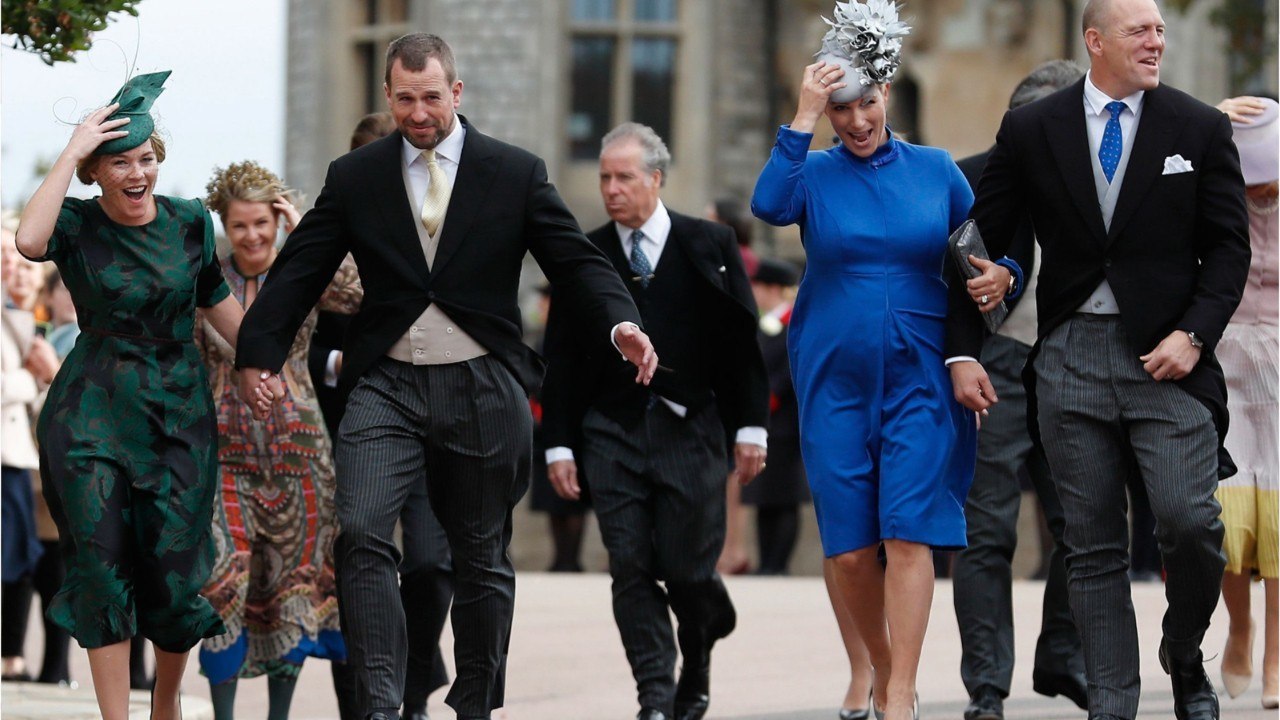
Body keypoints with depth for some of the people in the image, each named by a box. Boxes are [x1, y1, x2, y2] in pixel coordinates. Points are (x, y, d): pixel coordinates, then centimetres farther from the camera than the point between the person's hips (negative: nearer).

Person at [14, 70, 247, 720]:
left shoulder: (188, 222, 2)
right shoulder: (78, 225, -6)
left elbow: (216, 300, 17)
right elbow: (29, 240, -30)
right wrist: (71, 152, -25)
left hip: (177, 410, 2)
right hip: (94, 415, -2)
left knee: (175, 568, 1)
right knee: (103, 564, -7)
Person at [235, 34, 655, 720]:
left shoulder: (517, 173, 2)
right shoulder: (353, 177, 5)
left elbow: (575, 260, -1)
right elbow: (299, 270, 4)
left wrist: (621, 322, -20)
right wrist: (259, 351, -8)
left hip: (481, 387, 0)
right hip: (387, 385, 0)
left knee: (482, 556, 11)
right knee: (361, 534, -19)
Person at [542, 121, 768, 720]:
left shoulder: (709, 245, 4)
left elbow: (742, 340, 4)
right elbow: (561, 359, 8)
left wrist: (750, 427, -1)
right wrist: (559, 443, 3)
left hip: (690, 429, -1)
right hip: (612, 434, 2)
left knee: (687, 569, -3)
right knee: (631, 570, -6)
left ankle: (697, 665, 26)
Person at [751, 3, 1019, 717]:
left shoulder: (935, 170, 6)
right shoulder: (814, 172, 3)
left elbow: (991, 255, 12)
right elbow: (769, 205, -19)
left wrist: (1001, 275, -11)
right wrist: (805, 118, -20)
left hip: (919, 381, -1)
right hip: (834, 381, 1)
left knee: (908, 532, -12)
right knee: (849, 550, 0)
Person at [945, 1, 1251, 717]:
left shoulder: (1200, 128, 4)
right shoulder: (1031, 130, 5)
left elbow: (1228, 247, 4)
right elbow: (980, 245, 9)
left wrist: (1193, 335, -10)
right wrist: (963, 351, 4)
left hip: (1166, 354, -1)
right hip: (1069, 355, 1)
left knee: (1192, 523, -13)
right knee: (1093, 545, 3)